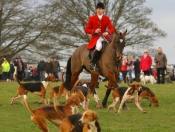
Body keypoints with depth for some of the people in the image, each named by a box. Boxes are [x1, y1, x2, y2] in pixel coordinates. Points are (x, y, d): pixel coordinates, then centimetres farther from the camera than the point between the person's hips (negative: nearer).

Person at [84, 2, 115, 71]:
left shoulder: (107, 18, 8)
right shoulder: (92, 18, 3)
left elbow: (112, 29, 2)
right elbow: (86, 30, 1)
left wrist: (107, 32, -21)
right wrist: (94, 31, -17)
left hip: (104, 37, 5)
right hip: (95, 38, -5)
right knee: (99, 46, -37)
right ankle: (92, 63, -22)